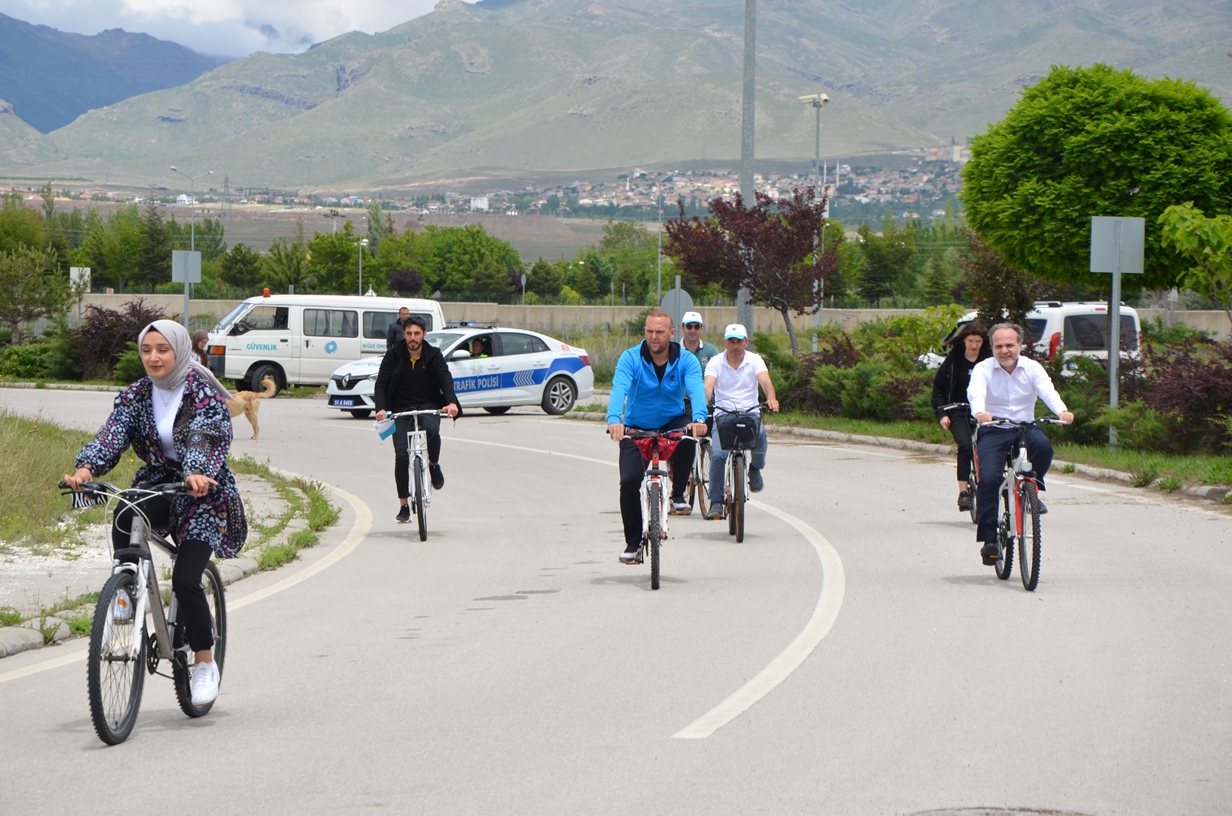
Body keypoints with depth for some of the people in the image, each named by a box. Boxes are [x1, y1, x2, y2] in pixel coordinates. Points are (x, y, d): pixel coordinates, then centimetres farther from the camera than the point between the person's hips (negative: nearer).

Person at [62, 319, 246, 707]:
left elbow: (207, 439, -28)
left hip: (204, 493, -4)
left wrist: (198, 473, -49)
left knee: (185, 578, -18)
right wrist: (86, 468, -33)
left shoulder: (204, 393, -12)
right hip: (157, 486, 4)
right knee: (123, 521, -32)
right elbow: (112, 435, -13)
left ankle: (205, 663, 0)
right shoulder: (135, 396, 1)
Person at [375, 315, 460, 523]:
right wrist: (380, 408, -27)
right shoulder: (393, 356, -4)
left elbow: (446, 379, -13)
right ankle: (404, 506, -3)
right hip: (401, 409, 0)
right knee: (401, 455, -14)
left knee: (432, 429, -35)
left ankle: (434, 465, -2)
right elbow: (381, 384, -8)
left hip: (428, 406, 0)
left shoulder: (434, 355, -2)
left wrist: (451, 402, -33)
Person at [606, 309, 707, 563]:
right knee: (629, 481, -16)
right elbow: (619, 389, -30)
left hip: (672, 423, 0)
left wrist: (698, 419, -49)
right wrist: (614, 421, -50)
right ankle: (633, 543, 2)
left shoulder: (686, 361, -11)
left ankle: (678, 492, -11)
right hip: (637, 428, 0)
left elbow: (696, 390, -28)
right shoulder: (631, 358, -14)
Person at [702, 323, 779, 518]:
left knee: (760, 437, -33)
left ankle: (756, 468, 0)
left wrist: (771, 398, -38)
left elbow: (765, 381, -16)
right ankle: (716, 502, -7)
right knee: (718, 455, -20)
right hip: (723, 414, 0)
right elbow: (708, 385, -13)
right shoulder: (716, 362, 2)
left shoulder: (754, 360, 2)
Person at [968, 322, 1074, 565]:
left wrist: (1062, 411, -39)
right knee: (989, 479, -20)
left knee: (1042, 445, -32)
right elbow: (976, 392, -24)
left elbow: (1047, 391, -17)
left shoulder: (1032, 368, 0)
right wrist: (979, 412, -48)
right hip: (993, 430, -1)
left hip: (1025, 428, 1)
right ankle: (989, 540, -9)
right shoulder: (983, 369, -4)